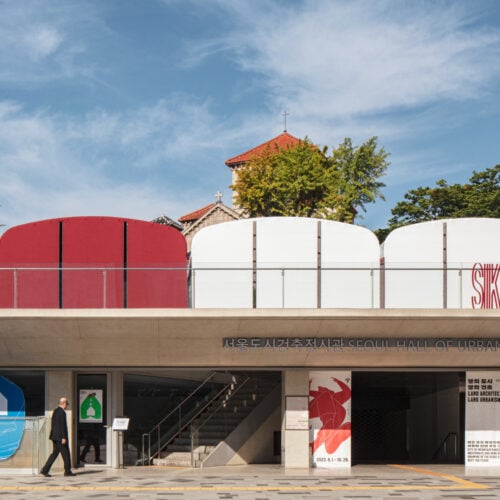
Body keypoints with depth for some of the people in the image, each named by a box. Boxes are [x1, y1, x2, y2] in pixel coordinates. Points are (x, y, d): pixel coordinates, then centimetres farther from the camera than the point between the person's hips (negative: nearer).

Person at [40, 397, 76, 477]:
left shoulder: (55, 411, 13)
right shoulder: (62, 412, -16)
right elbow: (62, 426, -20)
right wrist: (64, 437, -20)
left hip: (55, 436, 9)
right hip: (60, 436, -9)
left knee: (55, 453, 10)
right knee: (65, 453, 2)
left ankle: (45, 470, 3)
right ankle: (67, 471, 10)